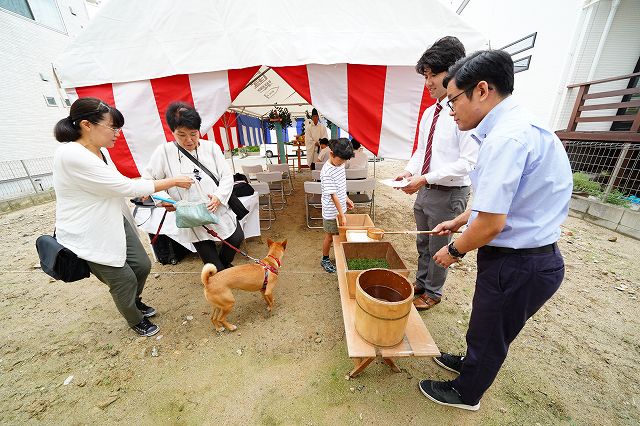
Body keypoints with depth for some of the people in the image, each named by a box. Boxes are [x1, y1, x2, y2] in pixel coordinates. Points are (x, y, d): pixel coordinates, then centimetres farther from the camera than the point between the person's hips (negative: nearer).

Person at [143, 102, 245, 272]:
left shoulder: (211, 147, -1)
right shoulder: (164, 151, -3)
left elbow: (227, 176, -2)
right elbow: (148, 179, 2)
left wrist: (219, 196, -19)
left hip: (220, 212, 2)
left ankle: (225, 264, 44)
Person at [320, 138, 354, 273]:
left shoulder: (340, 164, 0)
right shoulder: (327, 172, -26)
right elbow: (333, 195, -26)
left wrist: (346, 199, 16)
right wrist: (341, 214, -24)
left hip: (340, 207, 7)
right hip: (331, 211, -7)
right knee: (330, 236, 10)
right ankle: (325, 260, 31)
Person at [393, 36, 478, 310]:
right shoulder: (429, 113, 8)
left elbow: (469, 162, -21)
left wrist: (425, 178, -24)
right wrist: (409, 171, -3)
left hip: (448, 194, -7)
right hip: (424, 190, 8)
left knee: (438, 247, 11)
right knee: (422, 242, 22)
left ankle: (433, 292, 35)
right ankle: (421, 282, 45)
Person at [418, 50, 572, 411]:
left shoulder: (507, 137, -26)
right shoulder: (517, 126, 7)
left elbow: (491, 223, -29)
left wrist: (455, 250, -12)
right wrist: (458, 221, 19)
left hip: (518, 265, -9)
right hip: (531, 258, 9)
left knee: (489, 336, 17)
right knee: (487, 327, 29)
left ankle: (465, 394, 44)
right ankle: (470, 364, 56)